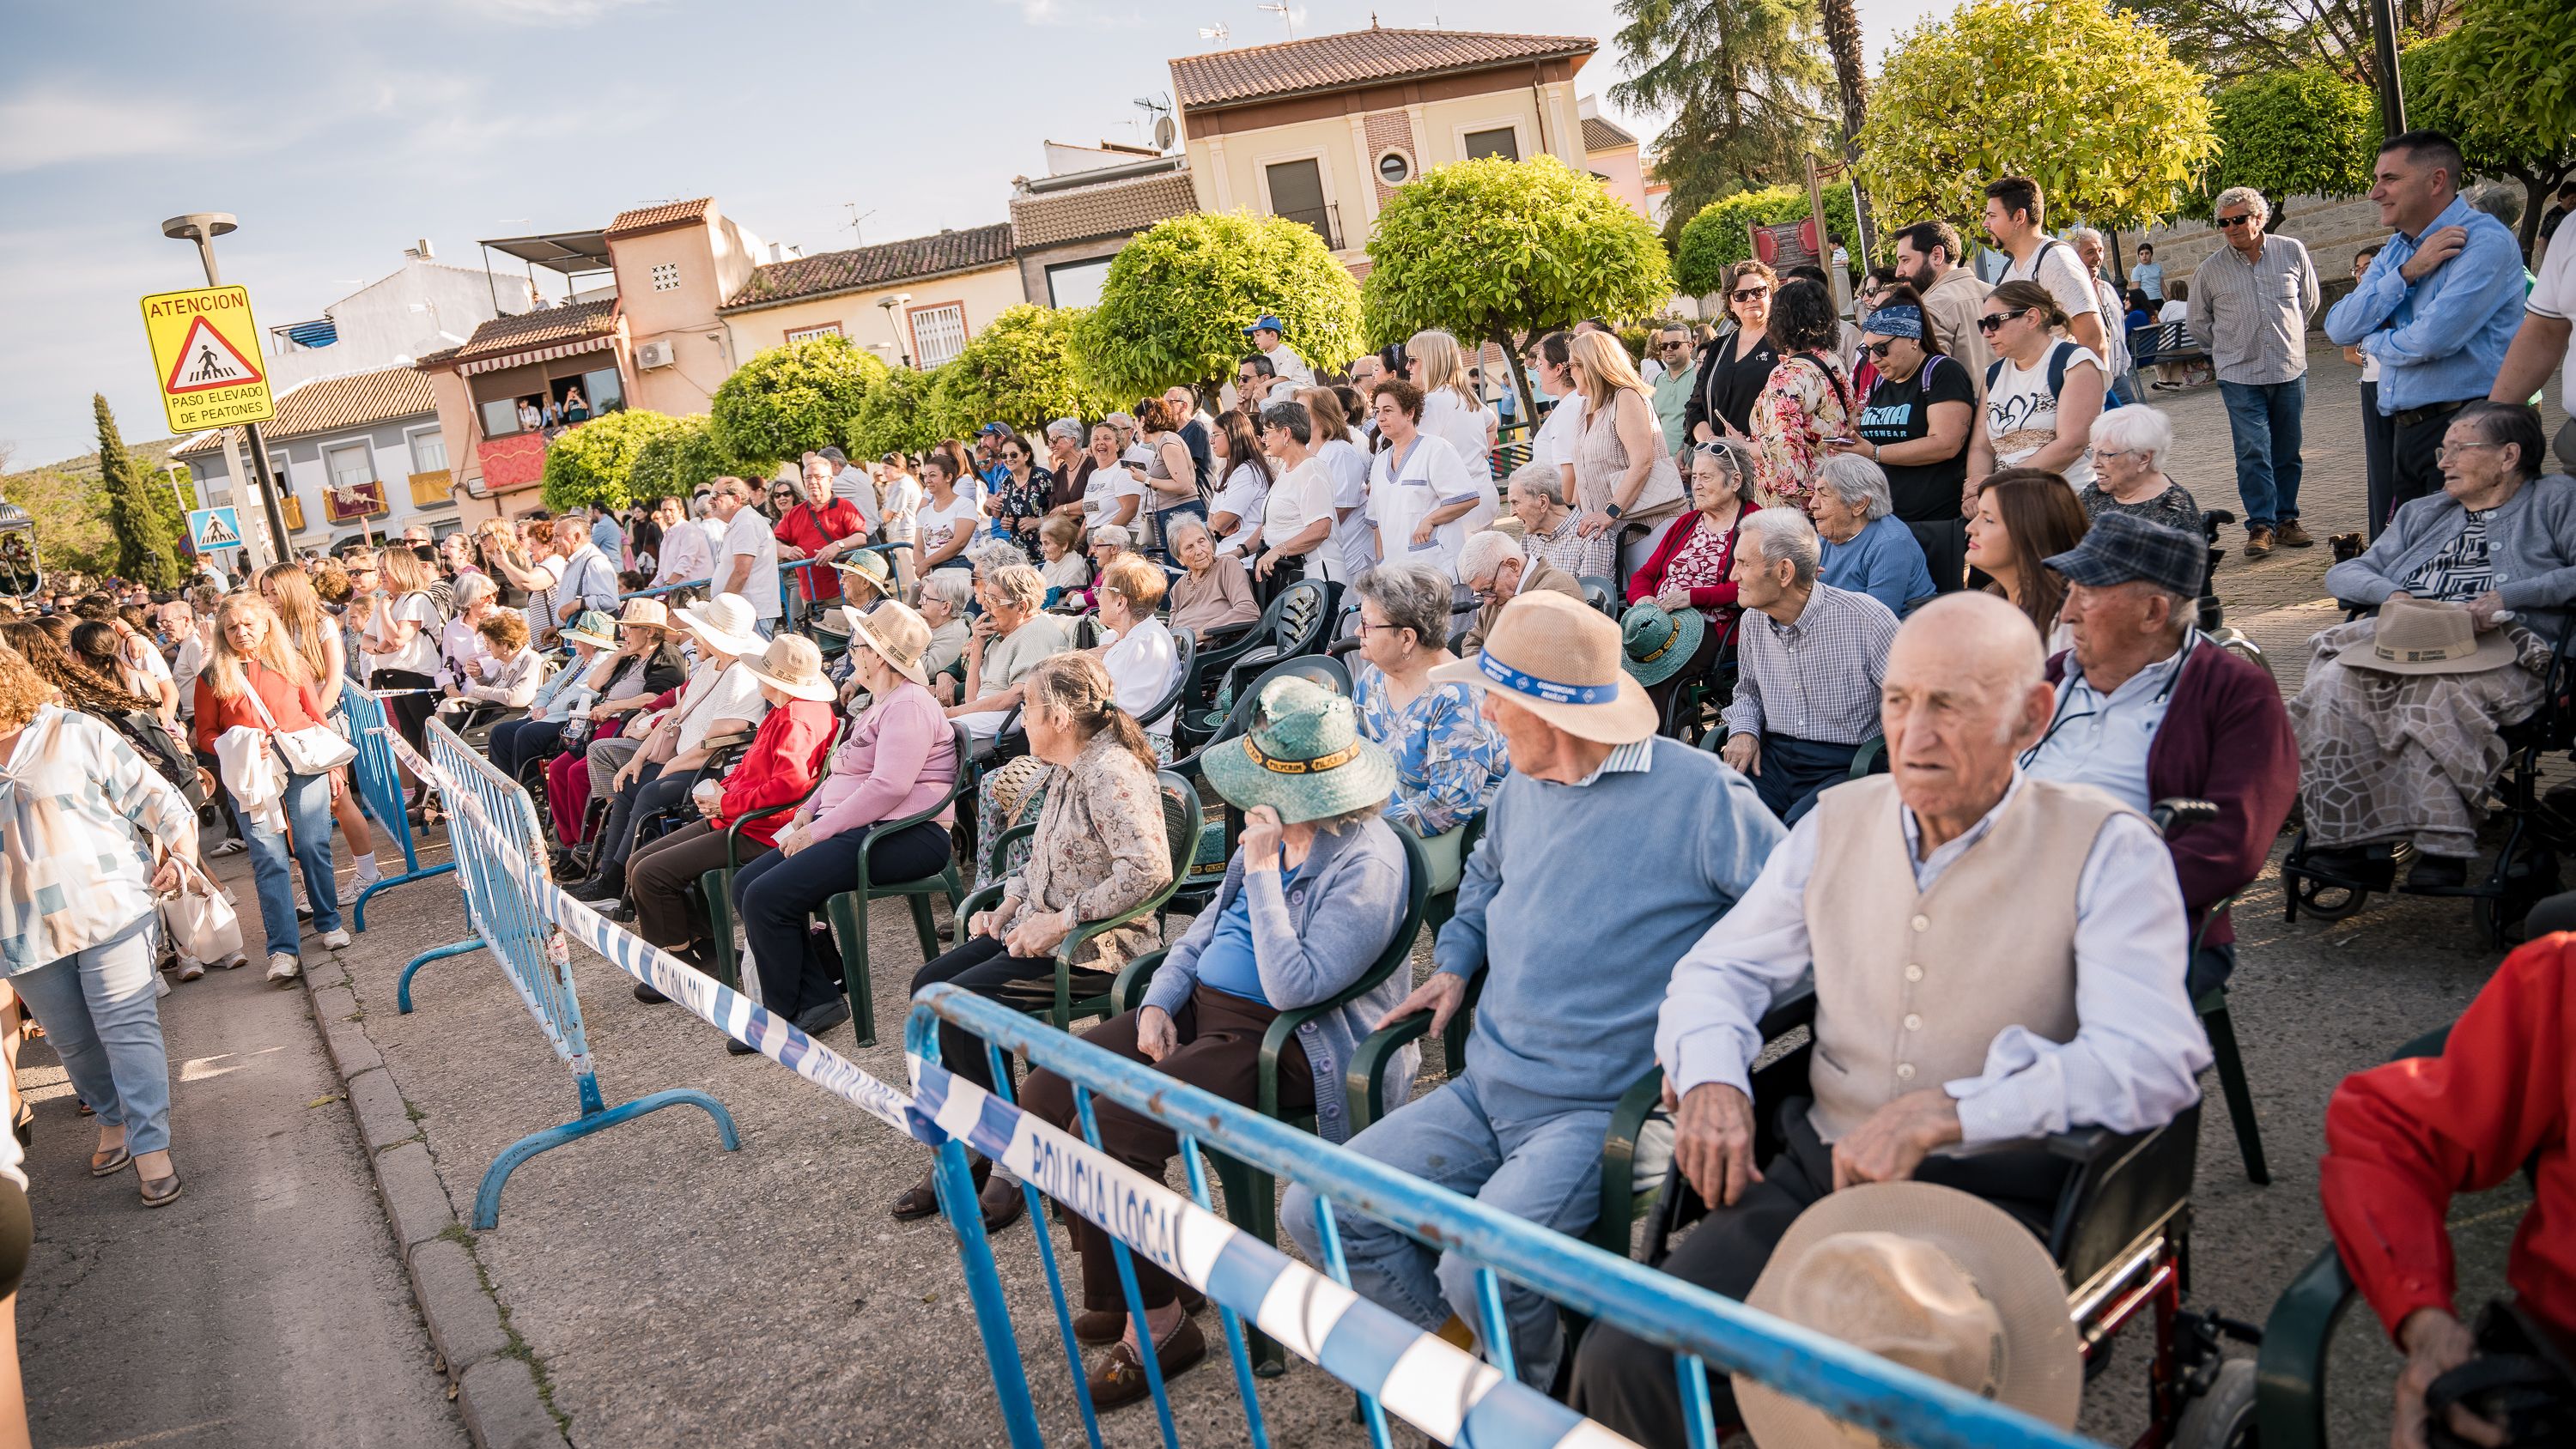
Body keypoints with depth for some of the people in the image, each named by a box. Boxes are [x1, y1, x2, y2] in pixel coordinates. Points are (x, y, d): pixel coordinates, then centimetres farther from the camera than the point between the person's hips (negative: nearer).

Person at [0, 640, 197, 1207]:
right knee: (74, 1040, 11)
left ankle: (151, 1147, -7)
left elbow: (152, 794, -2)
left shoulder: (73, 733, -3)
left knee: (127, 1027, -8)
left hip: (109, 909, -4)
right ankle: (113, 1122, 32)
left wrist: (179, 851, -11)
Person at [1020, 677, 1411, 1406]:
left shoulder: (1366, 864, -20)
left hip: (1290, 1044, -10)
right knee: (1047, 1092, -1)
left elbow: (1294, 986, -27)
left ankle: (1156, 1323, -4)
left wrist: (1261, 872, -24)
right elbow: (1206, 928, 19)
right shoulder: (1274, 834, 9)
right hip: (1203, 1007, 10)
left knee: (1105, 1130, -24)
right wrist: (1158, 1002, 4)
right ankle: (1115, 1289, 13)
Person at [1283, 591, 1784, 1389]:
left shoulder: (1695, 791, -12)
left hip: (1595, 1108, -7)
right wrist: (1454, 962, 17)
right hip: (1485, 1087, 7)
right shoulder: (1522, 787, 11)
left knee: (1479, 1270, -30)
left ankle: (1531, 1393, 6)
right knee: (1316, 1214, -4)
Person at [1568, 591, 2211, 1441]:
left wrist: (1944, 1113, -25)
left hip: (1994, 1196, -4)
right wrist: (1710, 1076, -6)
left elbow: (2152, 1058, -16)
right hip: (1820, 1172, 4)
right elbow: (1720, 970, 17)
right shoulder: (1839, 822, 11)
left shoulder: (2106, 850, -3)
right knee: (1624, 1361, -19)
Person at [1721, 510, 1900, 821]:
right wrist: (1744, 730, 6)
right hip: (1774, 759, 5)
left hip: (1845, 767, -5)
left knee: (1799, 828, -35)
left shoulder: (1868, 620, -12)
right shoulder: (1753, 620, 8)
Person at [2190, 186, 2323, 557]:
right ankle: (2261, 525, -4)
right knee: (2253, 451, -9)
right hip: (2240, 376, -2)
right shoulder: (2210, 270, -3)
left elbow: (2309, 302, 18)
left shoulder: (2292, 252, 1)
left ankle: (2286, 520, 18)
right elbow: (2199, 322, 13)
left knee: (2287, 452, 8)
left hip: (2290, 371, 2)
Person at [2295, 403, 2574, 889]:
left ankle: (2442, 846, -36)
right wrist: (2389, 592, 2)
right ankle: (2342, 835, -32)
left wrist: (2510, 596, -9)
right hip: (2400, 639, 4)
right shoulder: (2423, 514, 33)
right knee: (2333, 685, -30)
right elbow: (2343, 574, 23)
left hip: (2501, 646, -4)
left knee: (2435, 695, -39)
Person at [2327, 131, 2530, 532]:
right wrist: (2407, 272, -9)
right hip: (2406, 434, 8)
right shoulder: (2394, 251, 15)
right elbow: (2339, 330, 2)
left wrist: (2374, 343, -1)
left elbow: (2432, 340, -22)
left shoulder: (2484, 242, -11)